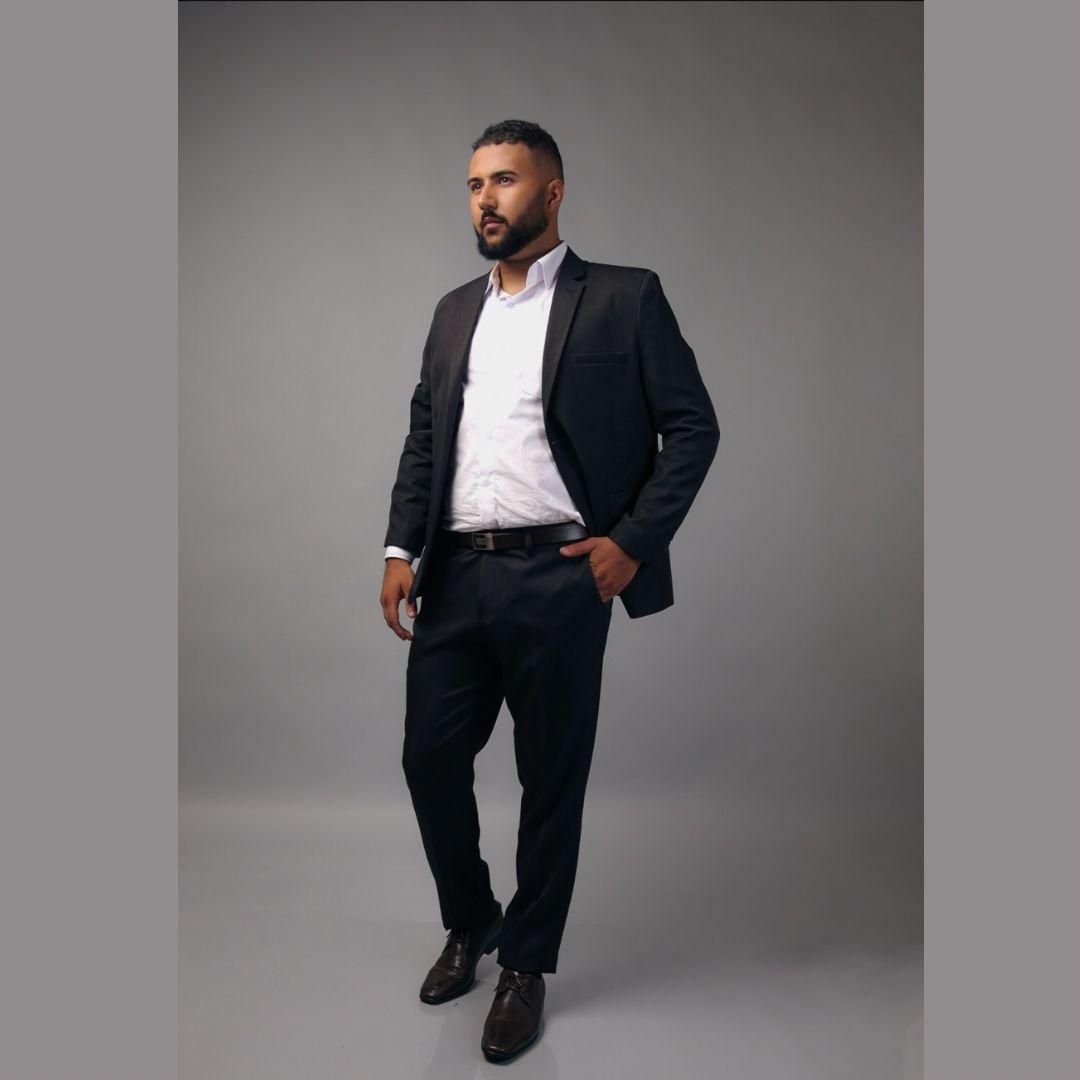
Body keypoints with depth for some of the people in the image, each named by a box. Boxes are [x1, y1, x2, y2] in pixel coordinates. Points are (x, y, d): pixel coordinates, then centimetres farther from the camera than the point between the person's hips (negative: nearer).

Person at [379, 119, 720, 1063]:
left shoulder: (625, 298, 0)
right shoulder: (456, 310, 17)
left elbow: (694, 426, -1)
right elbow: (423, 436, 16)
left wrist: (634, 541, -10)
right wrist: (402, 548, 4)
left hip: (559, 579, -4)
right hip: (456, 577, 5)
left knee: (551, 780, 7)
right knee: (430, 756, 9)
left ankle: (526, 966, 28)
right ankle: (469, 923, 35)